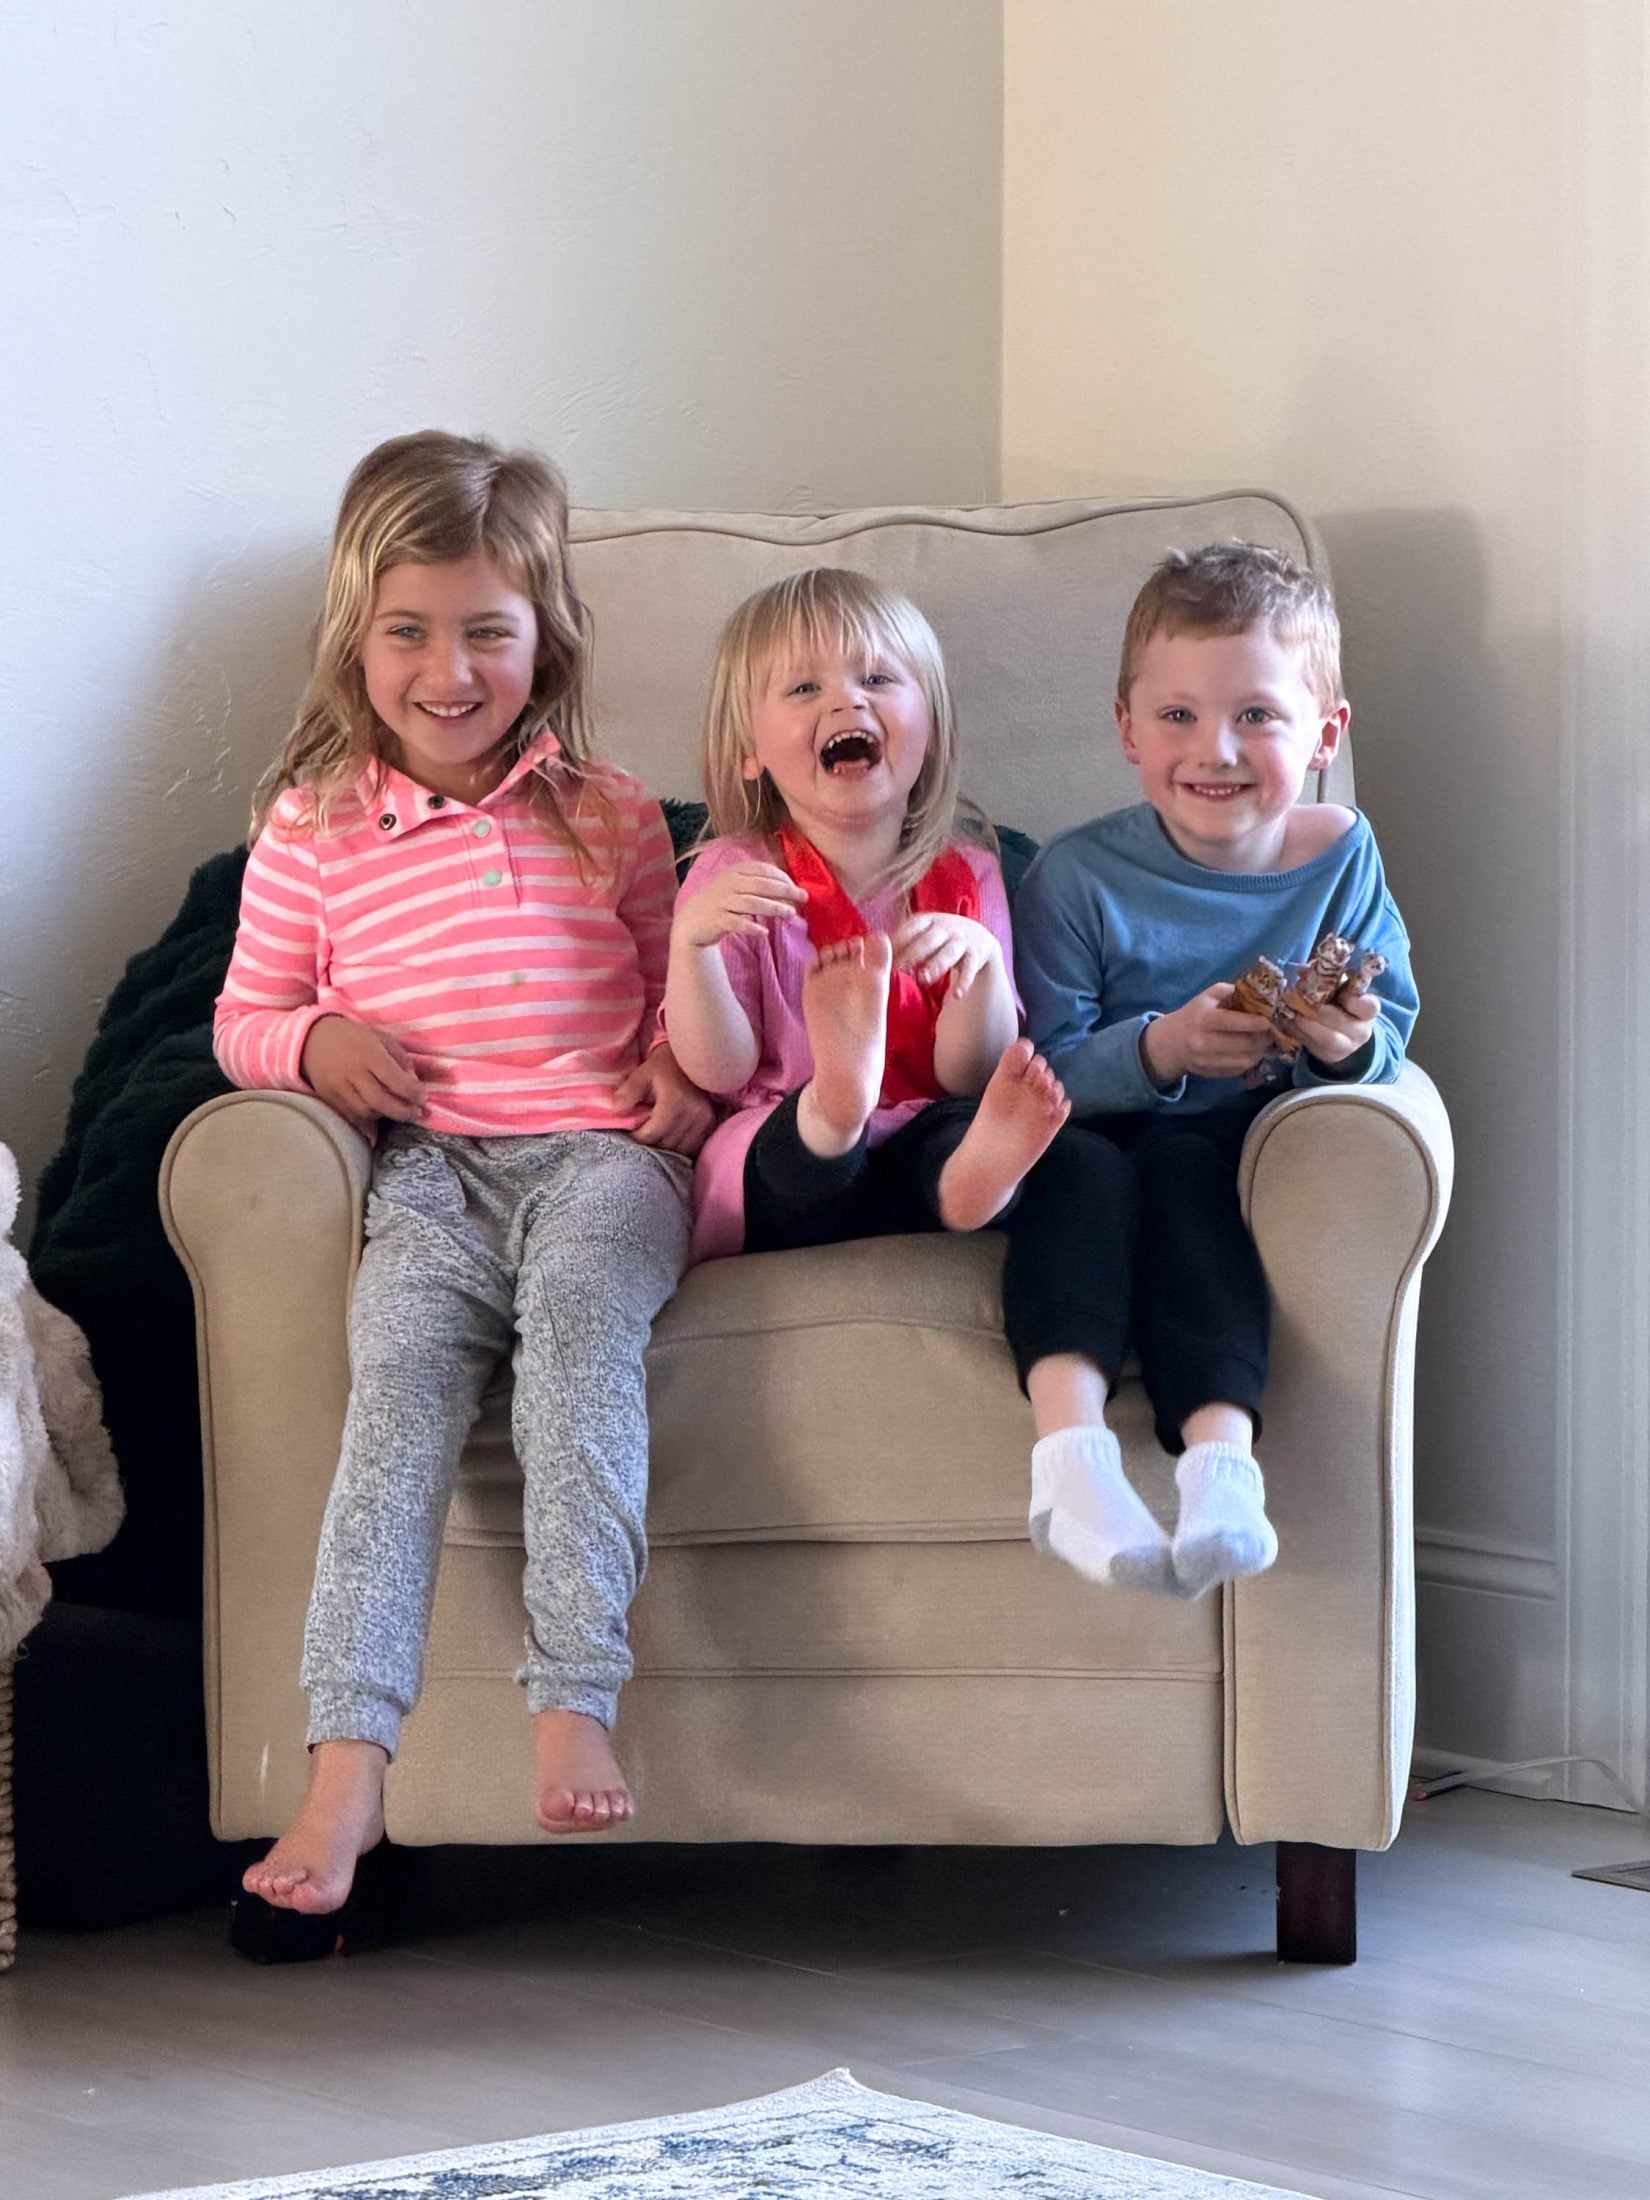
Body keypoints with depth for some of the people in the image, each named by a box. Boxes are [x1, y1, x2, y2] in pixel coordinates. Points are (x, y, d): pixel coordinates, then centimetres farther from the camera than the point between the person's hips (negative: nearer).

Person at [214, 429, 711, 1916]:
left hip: (597, 1152, 0)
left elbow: (678, 994, 24)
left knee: (579, 1295, -35)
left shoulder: (609, 816, 13)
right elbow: (243, 1017, 18)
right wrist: (313, 1043, -5)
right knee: (400, 1370, -29)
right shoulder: (310, 826, 11)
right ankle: (347, 1765, -38)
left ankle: (575, 1703, -42)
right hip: (429, 1170, 1)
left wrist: (687, 1076, 1)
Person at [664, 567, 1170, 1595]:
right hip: (784, 1173, -2)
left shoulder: (967, 874, 14)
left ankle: (1073, 1455, -48)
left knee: (1089, 1167, -29)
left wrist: (983, 969, -18)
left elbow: (969, 1073, 2)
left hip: (929, 1147, 2)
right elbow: (720, 1070, -4)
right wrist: (692, 946, -22)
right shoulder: (737, 877, 6)